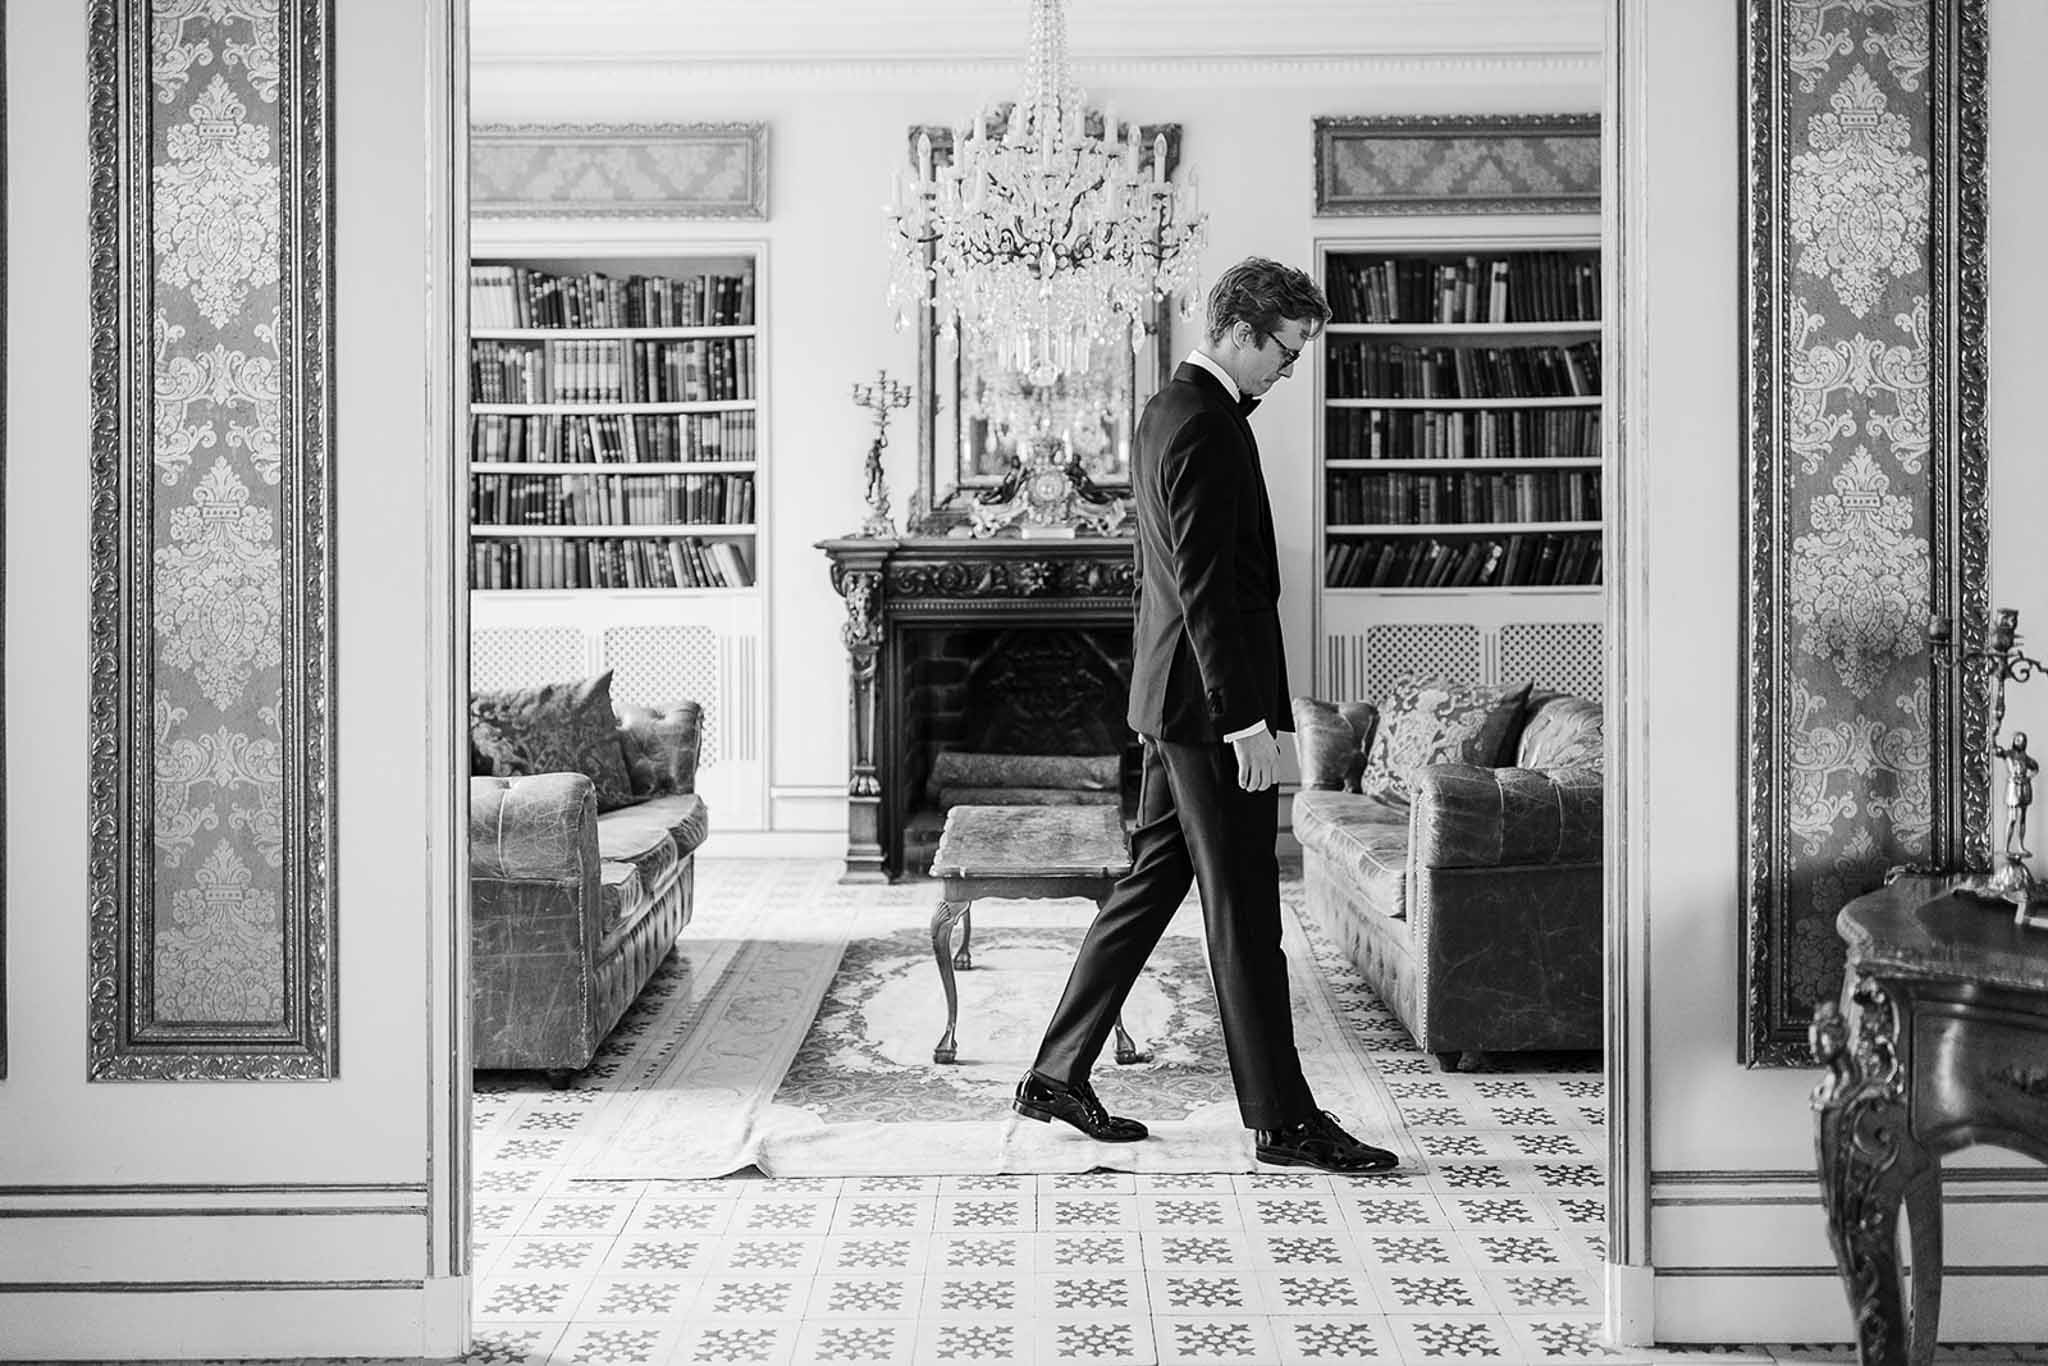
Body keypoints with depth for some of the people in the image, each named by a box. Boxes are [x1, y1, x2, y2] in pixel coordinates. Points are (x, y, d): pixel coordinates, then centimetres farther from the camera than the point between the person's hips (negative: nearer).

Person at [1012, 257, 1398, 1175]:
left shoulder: (1168, 411, 16)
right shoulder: (1206, 429, -16)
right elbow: (1205, 586, -22)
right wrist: (1246, 720, -22)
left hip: (1173, 701, 10)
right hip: (1209, 701, -10)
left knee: (1151, 884, 15)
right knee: (1244, 913, -3)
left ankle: (1057, 1076, 21)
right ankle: (1281, 1120, 6)